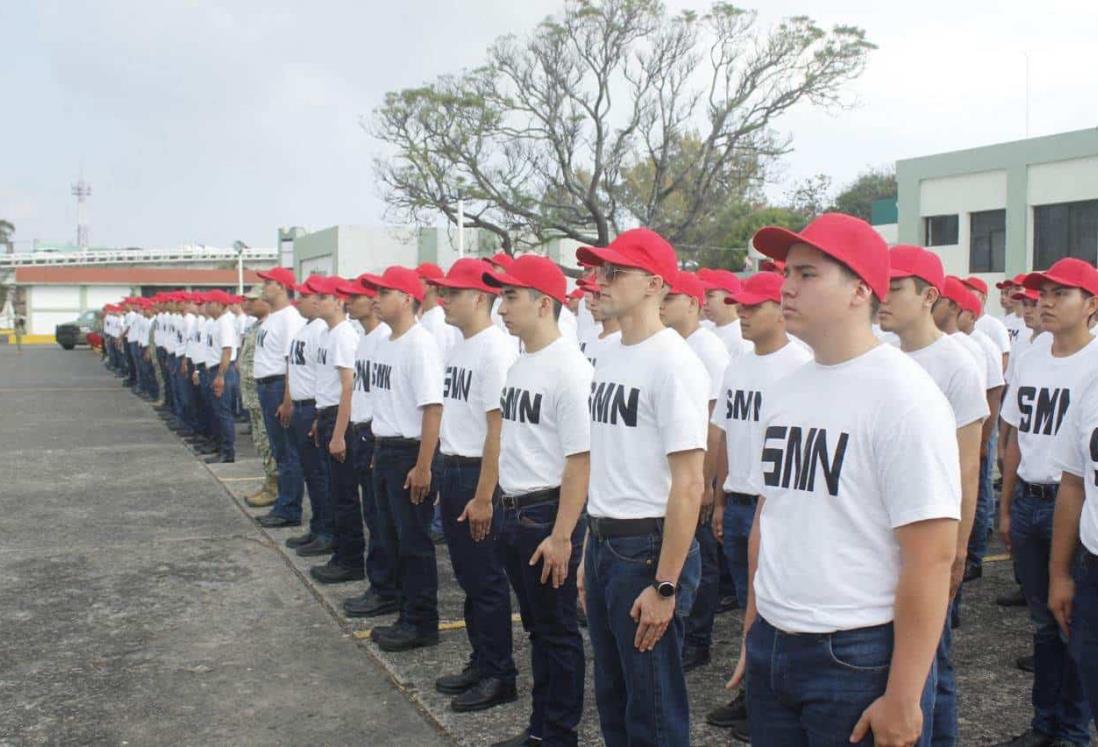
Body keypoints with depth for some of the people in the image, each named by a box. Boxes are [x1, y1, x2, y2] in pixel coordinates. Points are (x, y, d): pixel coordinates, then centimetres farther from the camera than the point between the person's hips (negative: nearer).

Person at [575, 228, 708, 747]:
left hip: (648, 547, -9)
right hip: (604, 544, 9)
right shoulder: (608, 357, 11)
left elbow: (688, 483, -19)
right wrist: (590, 552, 17)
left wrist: (665, 585, -20)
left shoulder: (673, 363, -16)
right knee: (611, 696, 20)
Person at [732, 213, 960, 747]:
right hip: (771, 649, 7)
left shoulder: (903, 396, -14)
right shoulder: (788, 391, 8)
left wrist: (902, 700, -16)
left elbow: (932, 558, -17)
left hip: (862, 658, -6)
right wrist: (752, 638, 16)